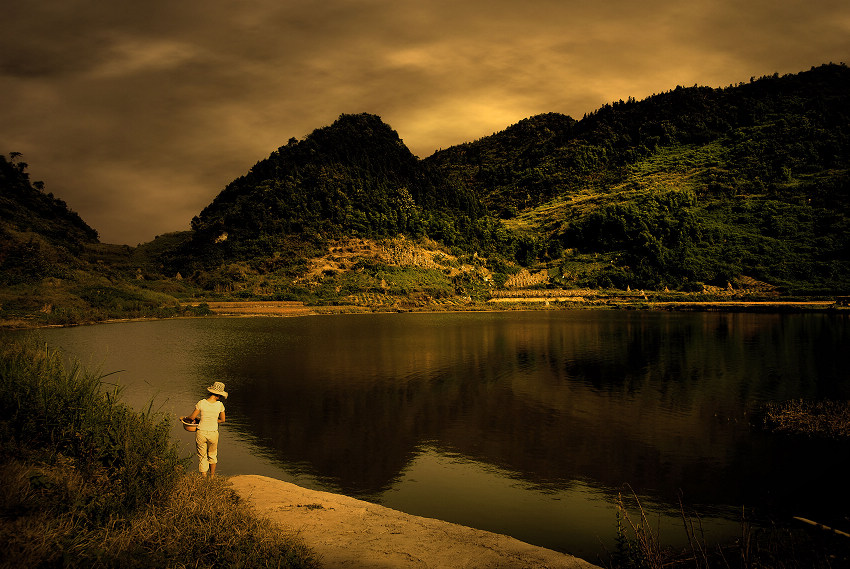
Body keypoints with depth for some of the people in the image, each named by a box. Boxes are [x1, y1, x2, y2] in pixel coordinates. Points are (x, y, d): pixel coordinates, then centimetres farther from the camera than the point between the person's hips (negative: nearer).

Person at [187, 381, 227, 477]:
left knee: (202, 457, 15)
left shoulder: (201, 403, -13)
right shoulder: (219, 405, -11)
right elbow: (222, 420, 3)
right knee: (212, 455, 26)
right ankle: (212, 477, 38)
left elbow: (192, 417, -4)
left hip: (201, 433, -1)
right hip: (213, 433, 1)